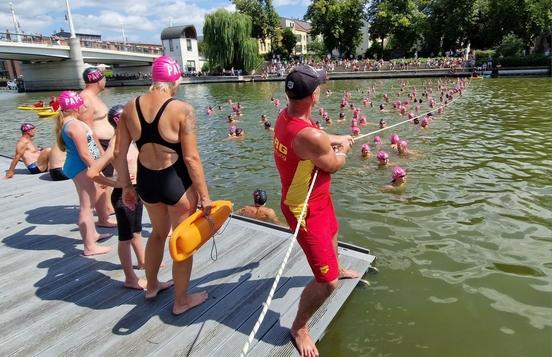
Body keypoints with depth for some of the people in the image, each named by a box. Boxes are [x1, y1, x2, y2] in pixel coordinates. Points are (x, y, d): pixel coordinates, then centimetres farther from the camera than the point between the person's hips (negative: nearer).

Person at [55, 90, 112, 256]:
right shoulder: (76, 124, -20)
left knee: (88, 203, 22)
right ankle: (90, 247, 3)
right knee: (86, 206, -5)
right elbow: (84, 154, -23)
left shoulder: (65, 122, 11)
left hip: (75, 166, 11)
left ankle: (92, 235, 38)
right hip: (81, 167, -11)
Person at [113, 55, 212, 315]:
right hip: (177, 182, -5)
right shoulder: (182, 110, -17)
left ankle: (152, 286, 49)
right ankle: (181, 301, 31)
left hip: (146, 181, 6)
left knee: (159, 232, 30)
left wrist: (126, 186, 14)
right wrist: (204, 195, -11)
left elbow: (119, 153, 2)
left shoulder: (130, 107, -1)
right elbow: (191, 158, -18)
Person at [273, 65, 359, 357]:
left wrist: (337, 139, 19)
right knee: (327, 282, -5)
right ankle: (298, 328, 20)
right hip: (306, 209, -10)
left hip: (318, 199, 10)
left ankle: (337, 269, 68)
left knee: (331, 232, 38)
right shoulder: (309, 135, -35)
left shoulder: (286, 115, -7)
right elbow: (334, 165, -15)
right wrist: (342, 150, 5)